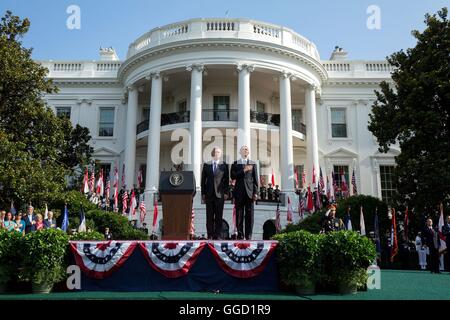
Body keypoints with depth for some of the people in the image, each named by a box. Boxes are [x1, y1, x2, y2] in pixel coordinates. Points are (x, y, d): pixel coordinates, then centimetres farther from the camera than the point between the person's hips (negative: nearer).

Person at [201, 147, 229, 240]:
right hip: (209, 194, 1)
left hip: (220, 193, -1)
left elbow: (227, 180, 5)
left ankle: (217, 235, 8)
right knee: (209, 216, 3)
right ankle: (210, 235, 9)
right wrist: (203, 193, 2)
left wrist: (226, 192, -2)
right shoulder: (206, 165, 8)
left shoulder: (224, 165, 5)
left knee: (219, 216, 2)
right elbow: (203, 180, 7)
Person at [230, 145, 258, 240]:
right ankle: (240, 235, 7)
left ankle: (248, 236, 4)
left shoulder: (253, 164, 13)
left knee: (249, 215, -1)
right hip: (239, 193, 0)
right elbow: (233, 176, -4)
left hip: (249, 192, 0)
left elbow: (255, 179, 8)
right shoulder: (235, 164, 11)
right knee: (239, 215, 0)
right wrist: (244, 170, -12)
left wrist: (255, 193, -1)